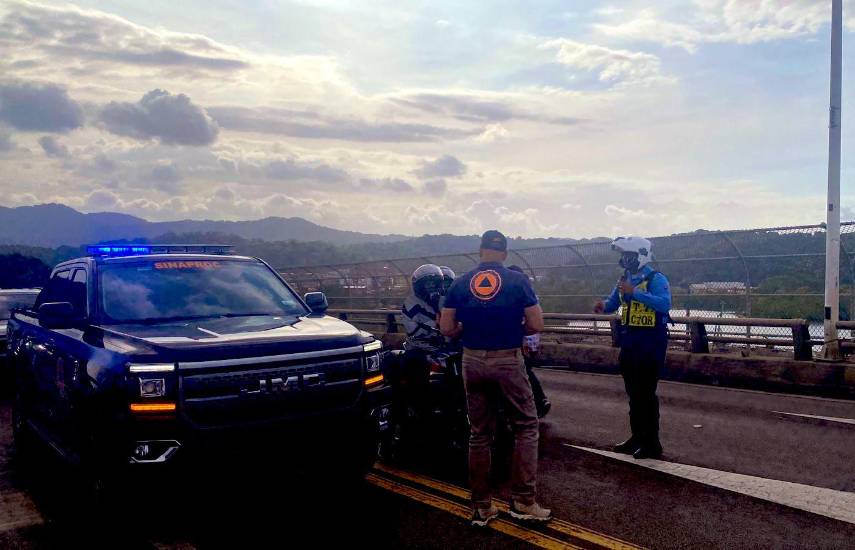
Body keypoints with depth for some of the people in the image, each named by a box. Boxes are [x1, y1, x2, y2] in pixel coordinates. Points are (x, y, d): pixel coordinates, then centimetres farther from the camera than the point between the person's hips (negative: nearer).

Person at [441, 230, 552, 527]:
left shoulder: (460, 283, 2)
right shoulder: (517, 281, -5)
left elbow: (446, 328, 1)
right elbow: (536, 325, -6)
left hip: (473, 362, 3)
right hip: (507, 362, -3)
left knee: (479, 433, 11)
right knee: (526, 426, 11)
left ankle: (481, 506, 17)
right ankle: (523, 500, 6)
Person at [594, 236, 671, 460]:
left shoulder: (656, 279, -13)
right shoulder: (625, 279, 11)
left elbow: (664, 304, -29)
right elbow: (612, 302, 19)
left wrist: (635, 292, -31)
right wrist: (603, 305, -5)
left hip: (650, 345, -8)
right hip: (629, 344, 8)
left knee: (646, 393, -5)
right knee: (633, 393, 14)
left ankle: (652, 444, 3)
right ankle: (637, 437, 26)